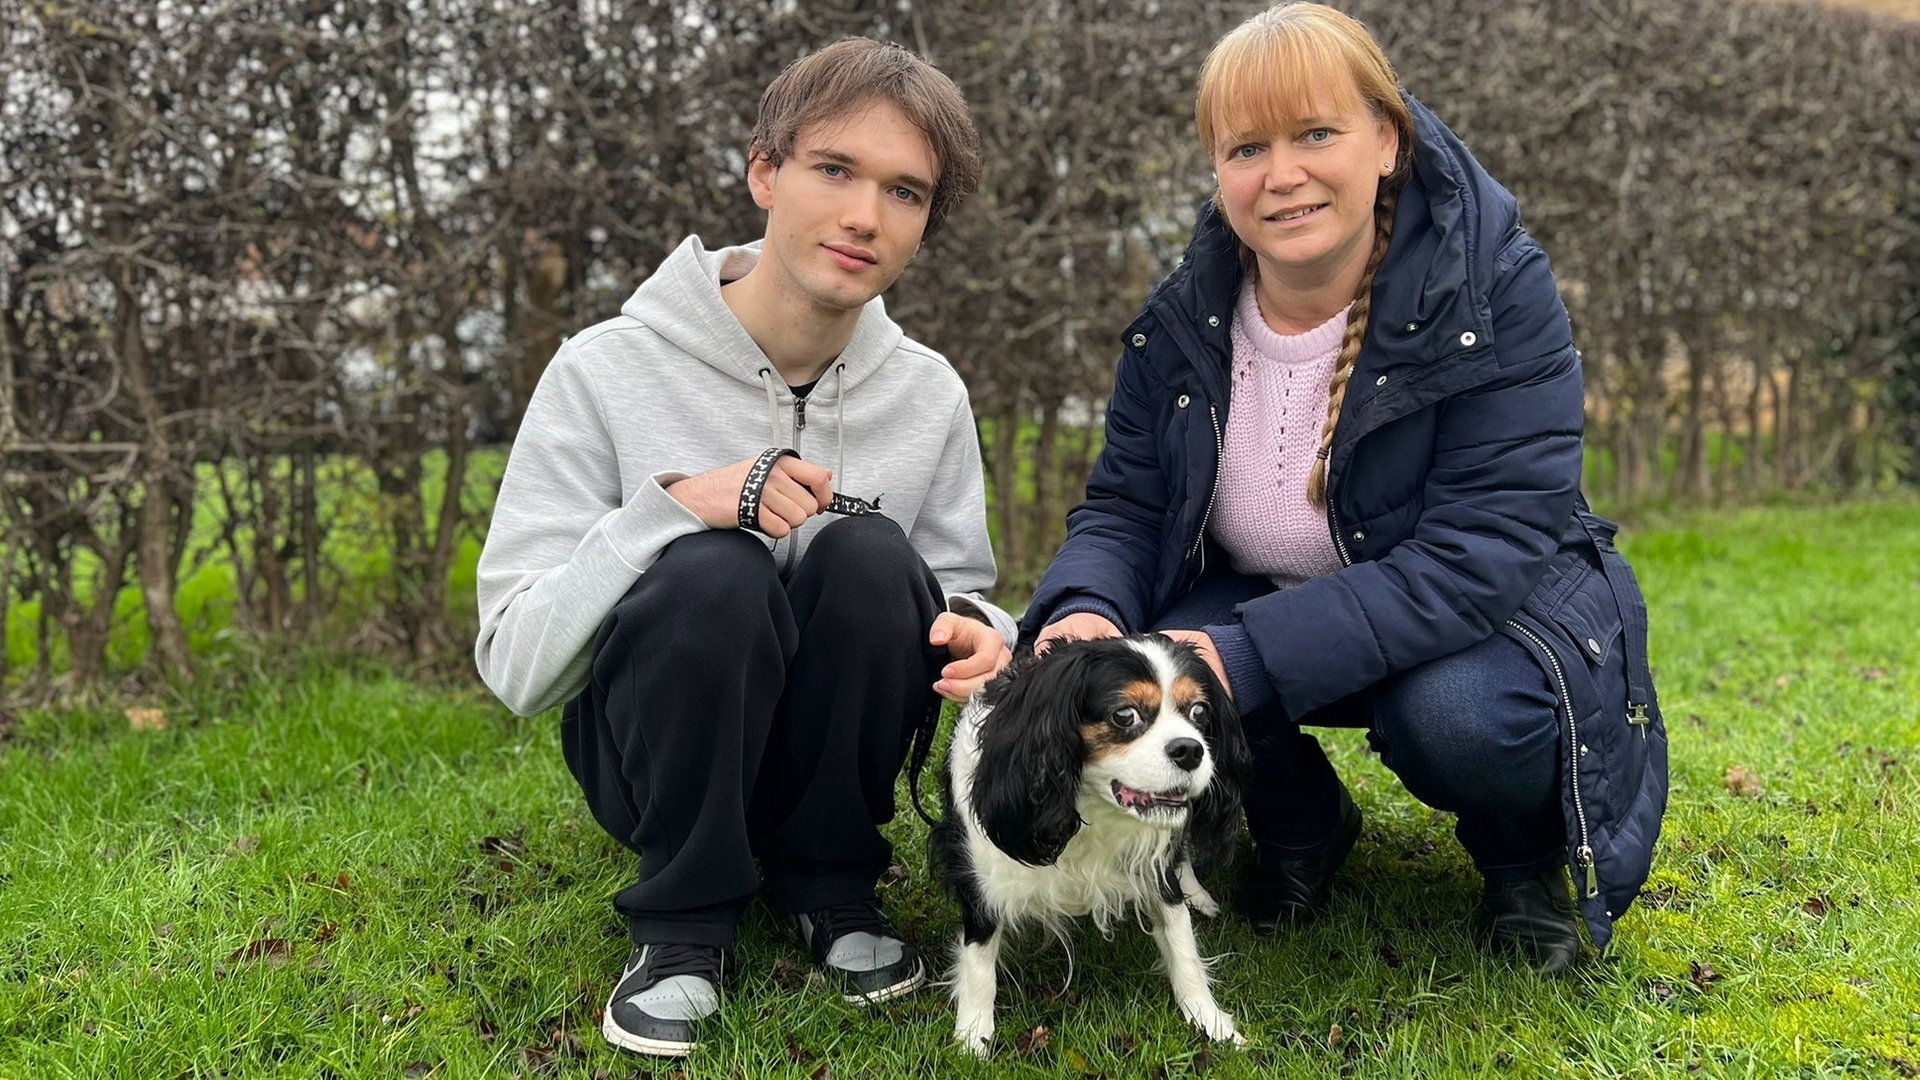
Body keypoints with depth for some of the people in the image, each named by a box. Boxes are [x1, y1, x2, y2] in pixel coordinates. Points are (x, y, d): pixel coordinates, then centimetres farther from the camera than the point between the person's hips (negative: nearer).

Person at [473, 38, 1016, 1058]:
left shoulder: (928, 395, -5)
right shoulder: (605, 372, -15)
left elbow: (962, 591, 3)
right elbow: (514, 663, -18)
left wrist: (977, 635, -22)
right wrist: (671, 503, -33)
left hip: (828, 752, 3)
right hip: (651, 754, -2)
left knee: (871, 555, -26)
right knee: (713, 570, -32)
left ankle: (825, 881, -4)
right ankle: (683, 916, -9)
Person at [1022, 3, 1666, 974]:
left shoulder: (1495, 287, -21)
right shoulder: (1181, 320, -7)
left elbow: (1488, 544, -30)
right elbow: (1123, 508, -4)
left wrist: (1250, 656, -39)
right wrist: (1086, 611, -30)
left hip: (1482, 616, -3)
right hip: (1262, 606, 4)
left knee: (1456, 713, -37)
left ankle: (1525, 856, 2)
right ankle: (1298, 823, 8)